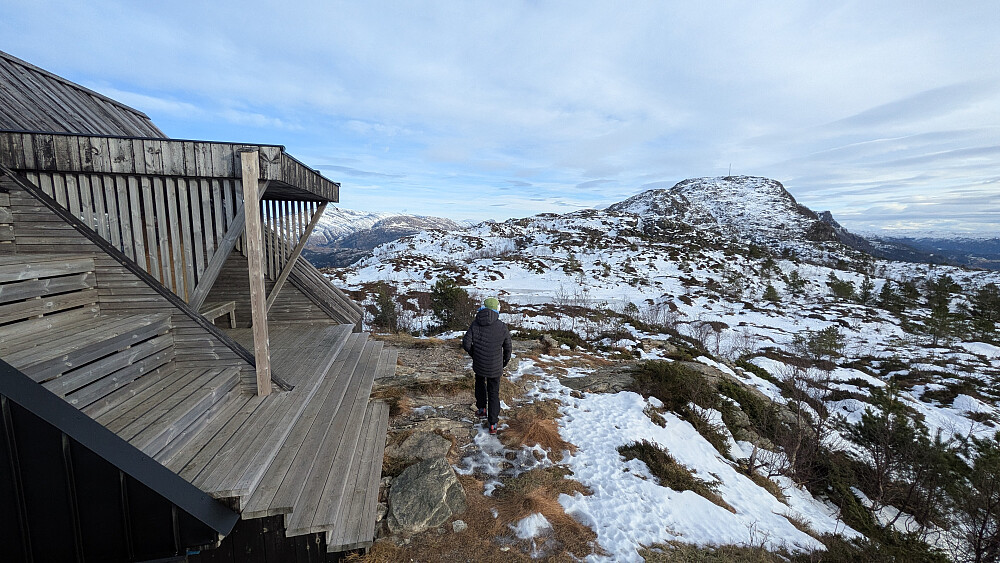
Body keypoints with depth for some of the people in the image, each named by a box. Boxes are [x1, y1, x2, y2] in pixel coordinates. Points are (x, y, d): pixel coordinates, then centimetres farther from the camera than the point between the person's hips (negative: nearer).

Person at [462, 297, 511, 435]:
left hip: (479, 365, 1)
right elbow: (507, 347, 2)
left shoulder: (475, 324, -10)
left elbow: (466, 343, -10)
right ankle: (493, 424, 16)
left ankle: (482, 409, 32)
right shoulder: (502, 326, -9)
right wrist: (506, 360, 20)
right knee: (494, 393, 13)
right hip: (495, 367, -1)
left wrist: (473, 354, 10)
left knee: (480, 383, 31)